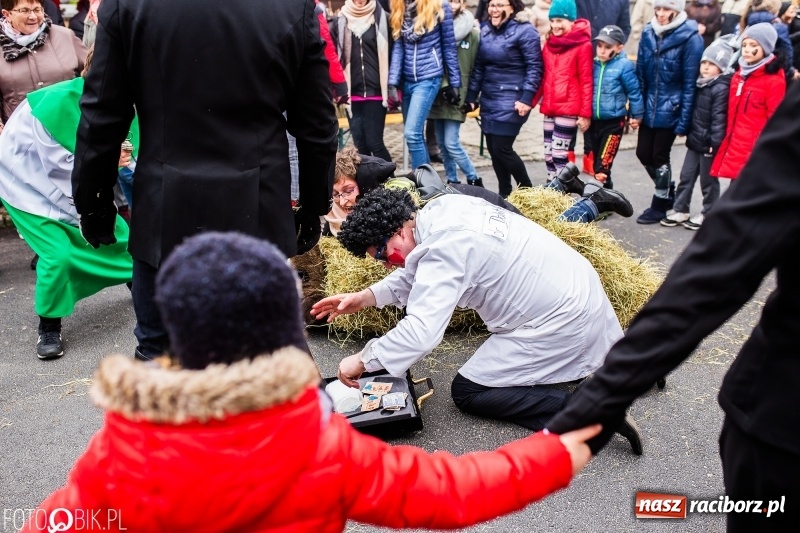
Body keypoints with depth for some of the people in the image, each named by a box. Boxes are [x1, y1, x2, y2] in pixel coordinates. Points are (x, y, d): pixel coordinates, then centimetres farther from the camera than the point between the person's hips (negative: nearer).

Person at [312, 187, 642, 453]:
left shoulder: (445, 247, -25)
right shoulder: (443, 207, 2)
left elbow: (421, 331, -33)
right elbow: (418, 273, 15)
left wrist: (362, 360, -19)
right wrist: (366, 297, 4)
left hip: (562, 323, -9)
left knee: (467, 392, 0)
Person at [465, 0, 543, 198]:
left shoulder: (525, 30, -9)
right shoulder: (485, 30, 11)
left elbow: (535, 67, -13)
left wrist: (526, 98, -20)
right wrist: (471, 96, 13)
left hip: (511, 98, -7)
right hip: (489, 98, 7)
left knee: (502, 148, -9)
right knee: (492, 148, 8)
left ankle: (527, 190, 10)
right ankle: (504, 194, 21)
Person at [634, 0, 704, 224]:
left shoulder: (690, 38, -12)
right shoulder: (648, 33, 3)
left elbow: (690, 82, -12)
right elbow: (640, 74, 7)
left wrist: (684, 121, -13)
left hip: (670, 109, -5)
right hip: (649, 108, 5)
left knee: (659, 156, 2)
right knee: (643, 153, 9)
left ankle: (660, 204, 22)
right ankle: (668, 191, 34)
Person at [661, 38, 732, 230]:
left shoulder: (721, 88, -16)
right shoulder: (700, 84, 9)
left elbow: (719, 118, -20)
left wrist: (714, 143, -22)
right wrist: (689, 133, 15)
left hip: (708, 143, -8)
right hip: (694, 140, 8)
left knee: (708, 180, 5)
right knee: (686, 176, 12)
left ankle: (707, 214, 19)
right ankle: (680, 210, 21)